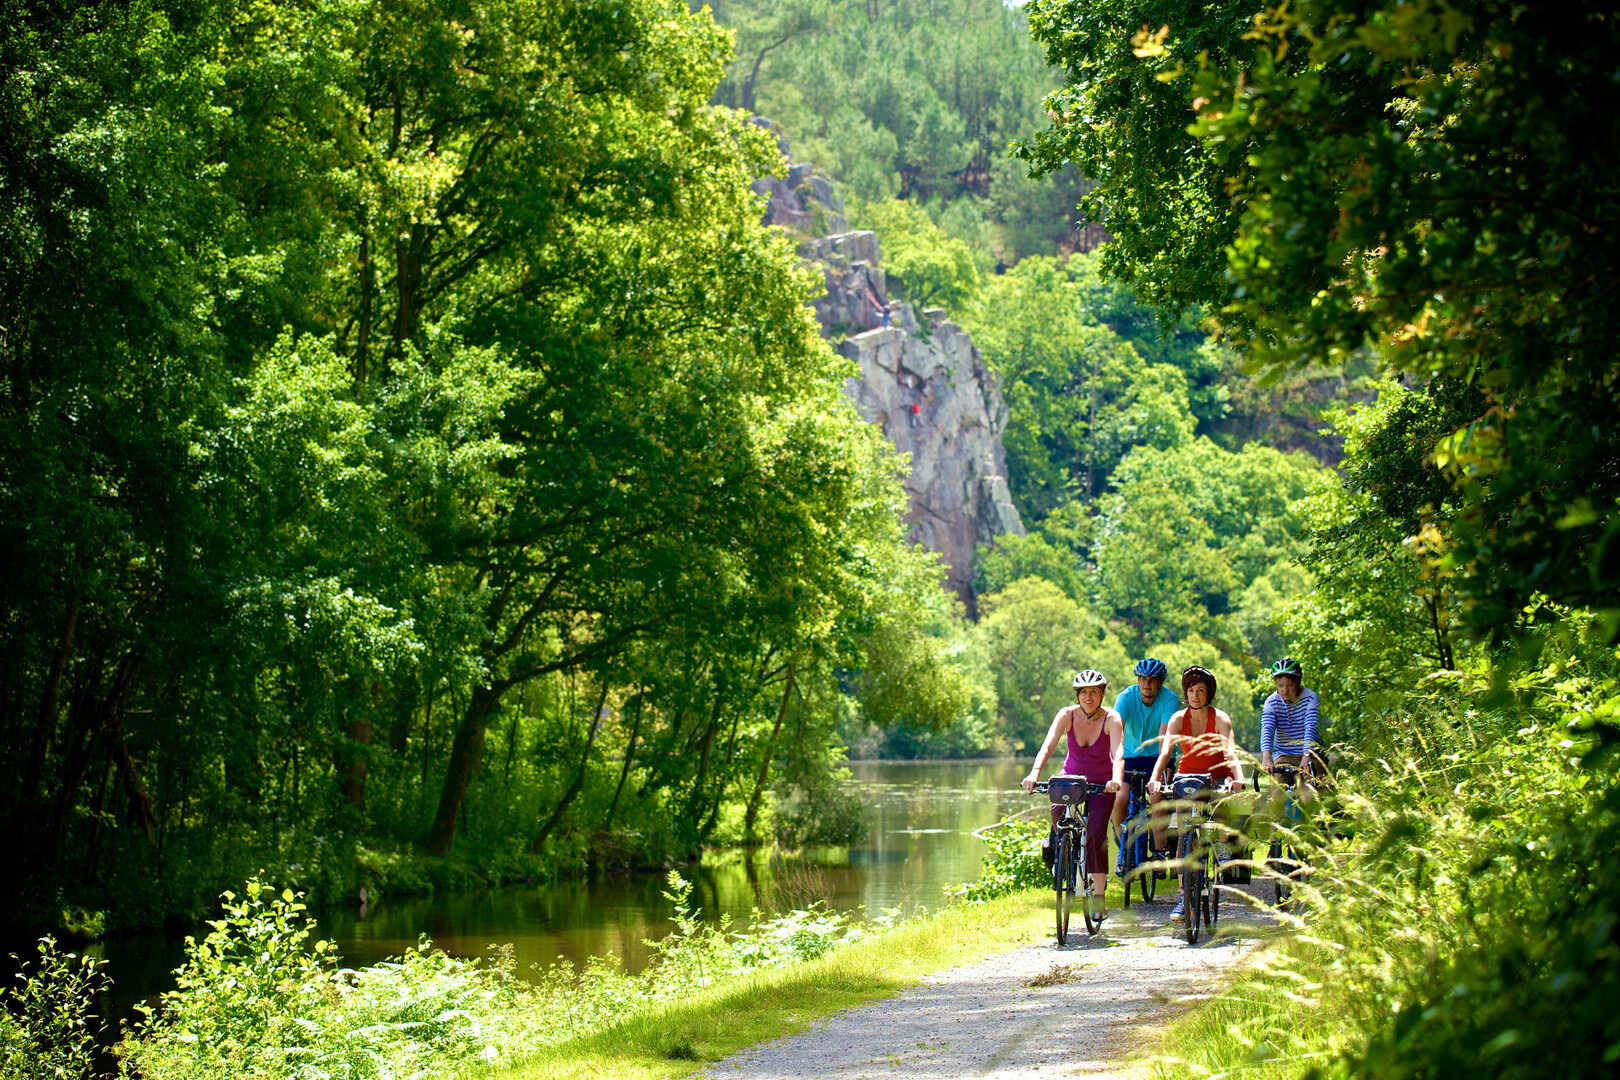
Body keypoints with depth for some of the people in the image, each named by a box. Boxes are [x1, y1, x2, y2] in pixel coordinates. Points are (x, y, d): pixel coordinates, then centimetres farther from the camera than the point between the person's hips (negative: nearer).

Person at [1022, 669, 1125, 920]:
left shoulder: (1111, 719, -19)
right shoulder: (1067, 715, -15)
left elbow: (1118, 754, -33)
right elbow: (1048, 746, -28)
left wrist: (1117, 779, -53)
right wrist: (1035, 773, -45)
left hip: (1101, 783, -1)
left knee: (1096, 834, -17)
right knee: (1058, 811, -30)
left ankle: (1098, 898, -9)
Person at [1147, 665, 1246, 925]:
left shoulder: (1220, 719, -13)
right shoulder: (1178, 719, -8)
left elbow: (1230, 752, -27)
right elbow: (1165, 751, -20)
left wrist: (1238, 777, -46)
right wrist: (1154, 778, -38)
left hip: (1216, 777, 0)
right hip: (1187, 777, 0)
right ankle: (1184, 896, -18)